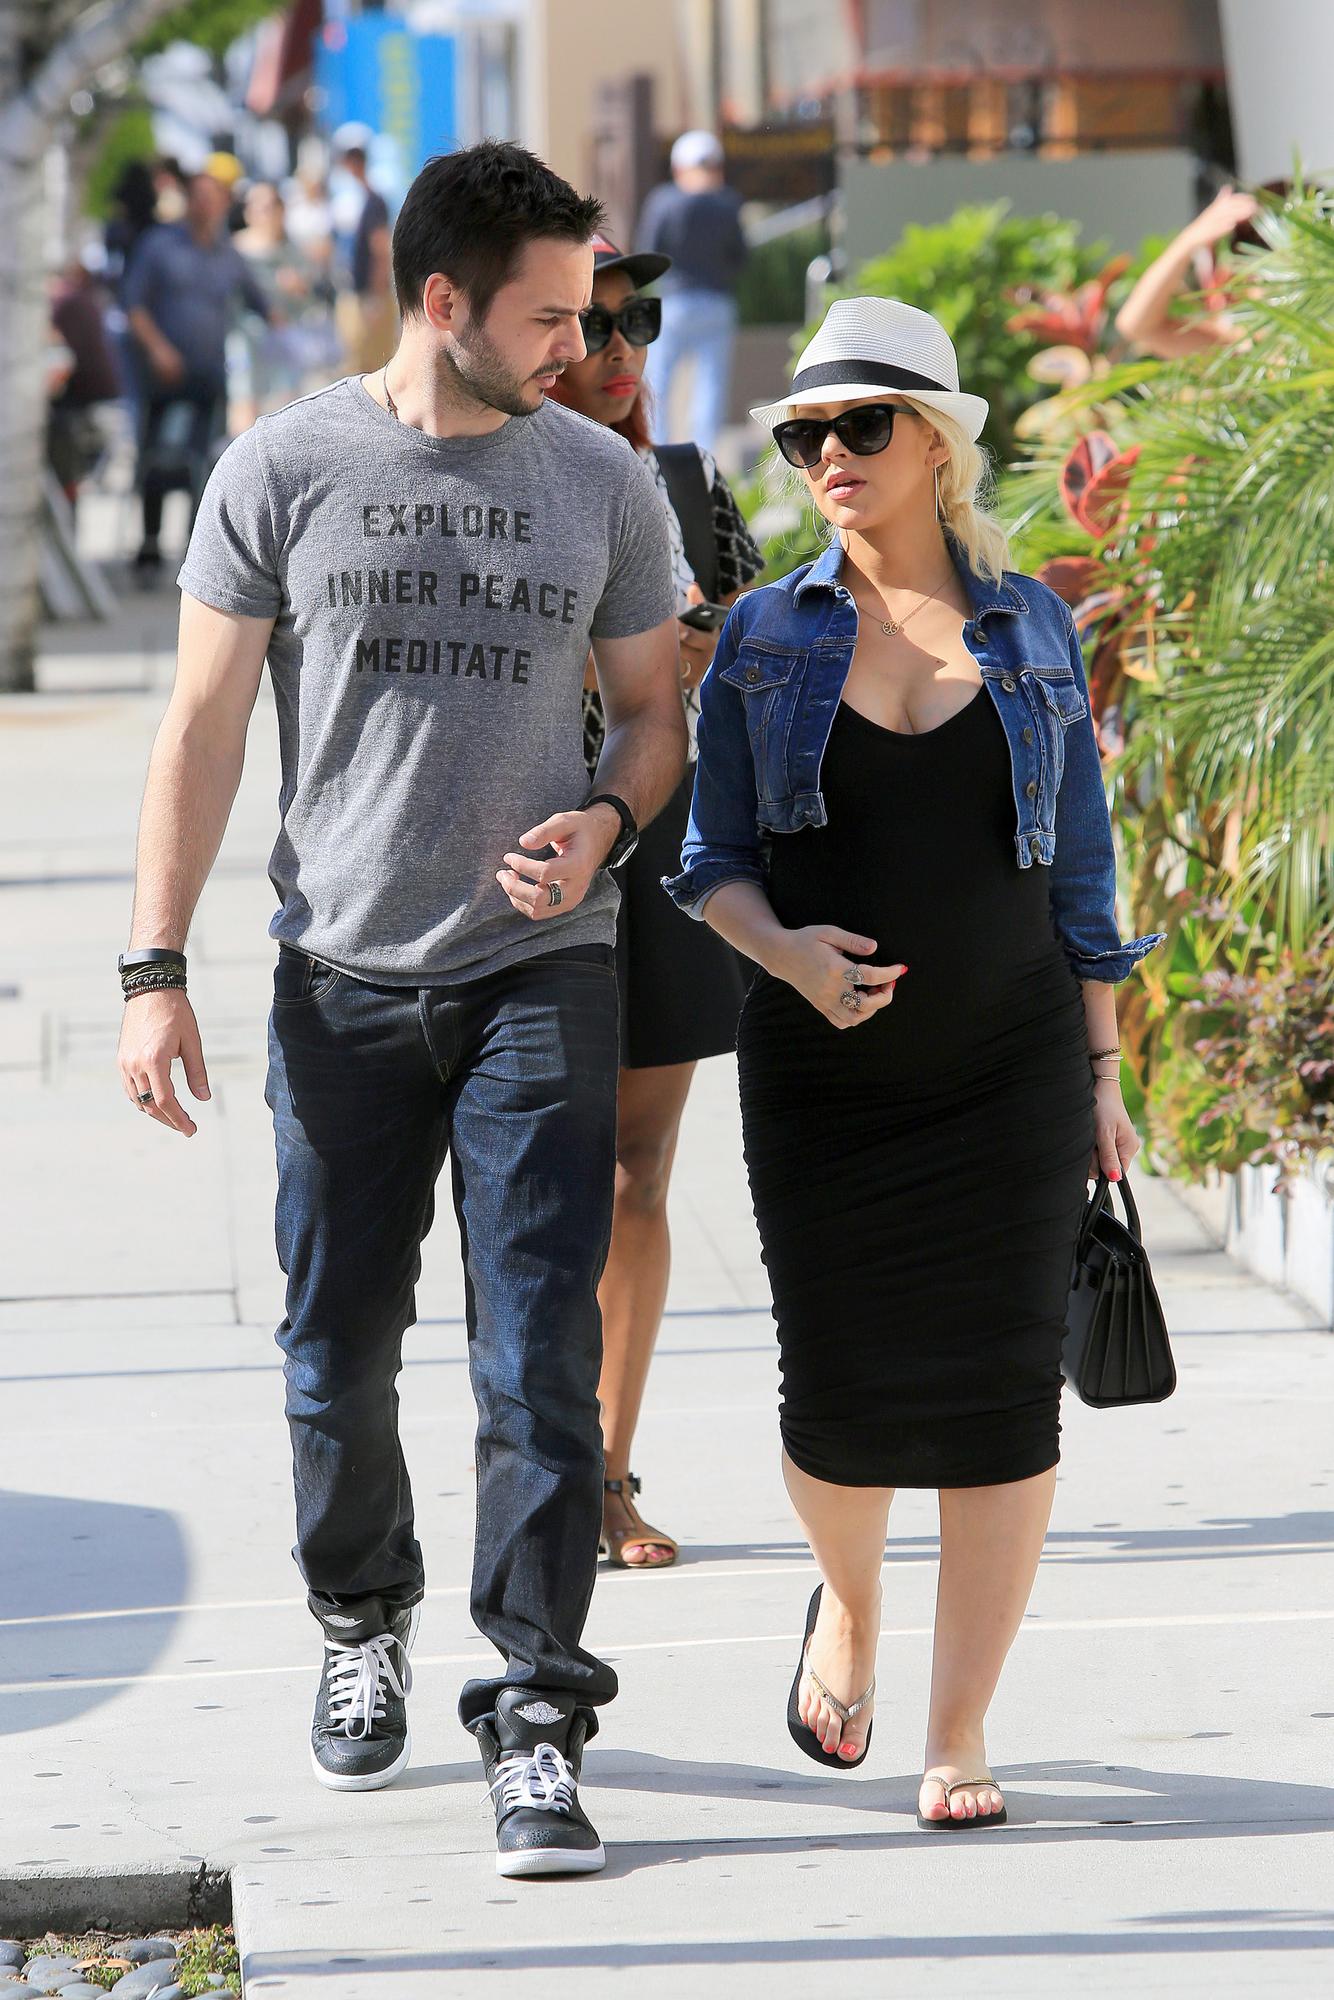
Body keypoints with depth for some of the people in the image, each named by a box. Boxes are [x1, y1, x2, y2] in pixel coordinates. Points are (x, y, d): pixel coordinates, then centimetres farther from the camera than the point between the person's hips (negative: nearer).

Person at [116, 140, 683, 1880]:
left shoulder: (603, 482, 4)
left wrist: (605, 824, -9)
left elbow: (654, 710, 13)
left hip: (540, 971, 0)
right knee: (338, 1348, 8)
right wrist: (153, 971, -4)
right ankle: (364, 1621, 34)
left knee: (541, 1356, -7)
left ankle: (538, 1719, -5)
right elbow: (206, 725, 1)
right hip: (344, 974, 0)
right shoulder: (282, 470, -1)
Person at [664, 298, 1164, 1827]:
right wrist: (785, 950, -16)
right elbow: (714, 860, 5)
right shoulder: (765, 641, 3)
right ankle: (847, 1606, 30)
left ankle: (961, 1739, 5)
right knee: (841, 1395, -4)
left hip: (1009, 1069, 0)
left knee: (998, 1392, -4)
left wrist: (1103, 1075, 7)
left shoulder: (1031, 631, 4)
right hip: (821, 1074, 0)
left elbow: (1079, 870, 8)